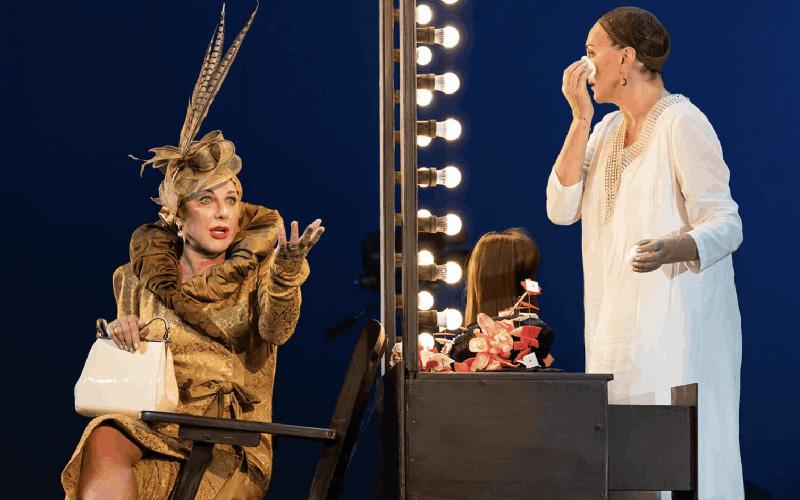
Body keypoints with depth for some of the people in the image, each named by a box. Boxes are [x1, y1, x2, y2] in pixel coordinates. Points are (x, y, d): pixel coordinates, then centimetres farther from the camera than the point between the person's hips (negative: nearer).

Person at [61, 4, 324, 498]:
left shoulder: (256, 267, 8)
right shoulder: (144, 270, 13)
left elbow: (275, 331, -13)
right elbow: (118, 365, 22)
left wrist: (287, 269, -33)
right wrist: (121, 328, -3)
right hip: (151, 420, 2)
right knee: (104, 442, -32)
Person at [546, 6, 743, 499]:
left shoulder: (682, 124, -9)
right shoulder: (607, 130, 15)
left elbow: (726, 225, -14)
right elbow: (562, 209, 4)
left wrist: (670, 249, -34)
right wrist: (581, 118, 1)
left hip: (678, 326, -8)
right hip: (616, 329, 8)